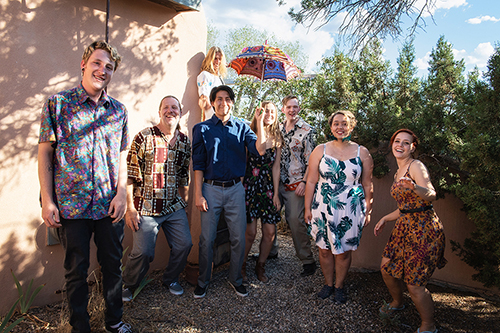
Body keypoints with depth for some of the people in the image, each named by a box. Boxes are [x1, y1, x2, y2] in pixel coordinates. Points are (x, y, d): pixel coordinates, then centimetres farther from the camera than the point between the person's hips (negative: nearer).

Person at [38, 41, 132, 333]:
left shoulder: (118, 110, 7)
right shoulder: (58, 103, -1)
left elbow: (122, 156, 9)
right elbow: (45, 153, -2)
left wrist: (121, 193, -2)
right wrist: (47, 201, -7)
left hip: (110, 206, 3)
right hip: (71, 205, -2)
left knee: (113, 265, 13)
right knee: (76, 270, 11)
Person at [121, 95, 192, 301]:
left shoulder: (184, 141, 6)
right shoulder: (144, 137, -8)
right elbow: (130, 174, -9)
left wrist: (184, 202, 15)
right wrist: (130, 207, -11)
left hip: (175, 207, 5)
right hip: (146, 207, -4)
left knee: (184, 245, 5)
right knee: (143, 252, -4)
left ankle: (171, 279, 32)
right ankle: (128, 285, 26)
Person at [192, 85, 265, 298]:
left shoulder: (242, 128, 7)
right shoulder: (202, 129, 3)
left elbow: (259, 150, -7)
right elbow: (198, 164, 0)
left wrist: (259, 123, -13)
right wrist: (198, 194, -5)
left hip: (235, 189, 2)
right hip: (211, 188, -1)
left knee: (239, 238, 8)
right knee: (207, 239, 6)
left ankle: (236, 279, 28)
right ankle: (203, 281, 25)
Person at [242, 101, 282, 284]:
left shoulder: (276, 139, 10)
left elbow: (275, 168, 9)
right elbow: (259, 146, -24)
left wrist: (276, 193, 7)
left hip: (268, 187, 4)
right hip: (249, 185, -4)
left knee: (270, 232, 3)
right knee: (250, 232, -2)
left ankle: (260, 266, 27)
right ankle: (241, 267, 23)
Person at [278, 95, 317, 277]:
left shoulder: (307, 130, -6)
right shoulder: (278, 128, 10)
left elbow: (311, 160, -8)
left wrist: (304, 182, -14)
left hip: (295, 184, -5)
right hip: (276, 181, 6)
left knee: (296, 220, -6)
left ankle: (308, 260, 9)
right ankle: (270, 250, 31)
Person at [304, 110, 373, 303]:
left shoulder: (362, 153, 2)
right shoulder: (320, 150, 1)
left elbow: (367, 185, 6)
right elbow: (311, 181, 1)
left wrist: (367, 211, 5)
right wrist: (308, 208, 0)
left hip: (350, 211, 0)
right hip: (323, 208, 1)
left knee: (343, 251, 8)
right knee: (324, 249, 9)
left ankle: (339, 286, 31)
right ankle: (328, 284, 31)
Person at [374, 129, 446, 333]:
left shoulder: (416, 166, -11)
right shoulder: (398, 173, 14)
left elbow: (431, 196, -27)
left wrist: (415, 187, -46)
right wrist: (385, 219, 20)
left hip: (423, 230, -8)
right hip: (404, 227, 8)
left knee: (415, 285, -4)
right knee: (387, 269, 16)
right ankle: (397, 303, 44)